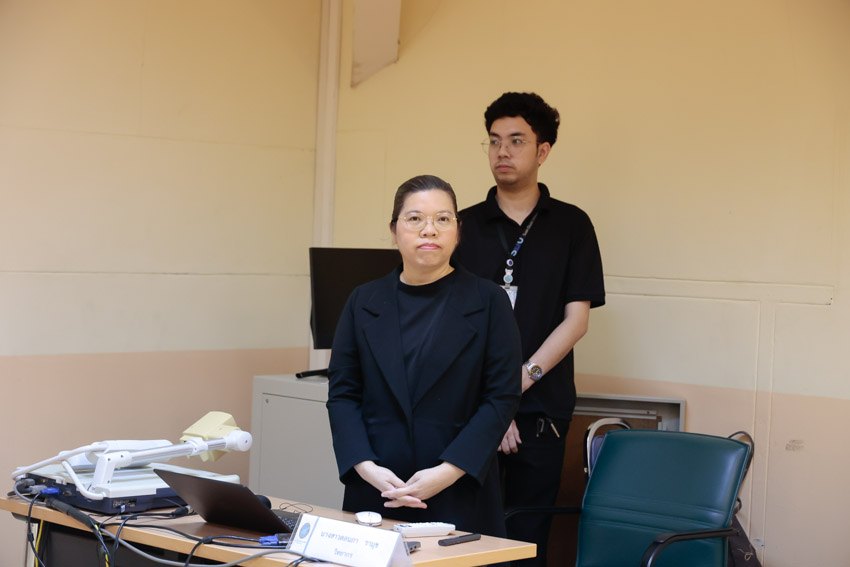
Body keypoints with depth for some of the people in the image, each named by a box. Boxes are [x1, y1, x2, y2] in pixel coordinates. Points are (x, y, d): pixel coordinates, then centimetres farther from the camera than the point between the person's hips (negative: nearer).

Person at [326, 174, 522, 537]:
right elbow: (342, 393, 5)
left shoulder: (488, 302, 0)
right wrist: (366, 467, -11)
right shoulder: (365, 301, 7)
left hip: (459, 495, -2)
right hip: (375, 492, 2)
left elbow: (502, 397, -5)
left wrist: (448, 472, -15)